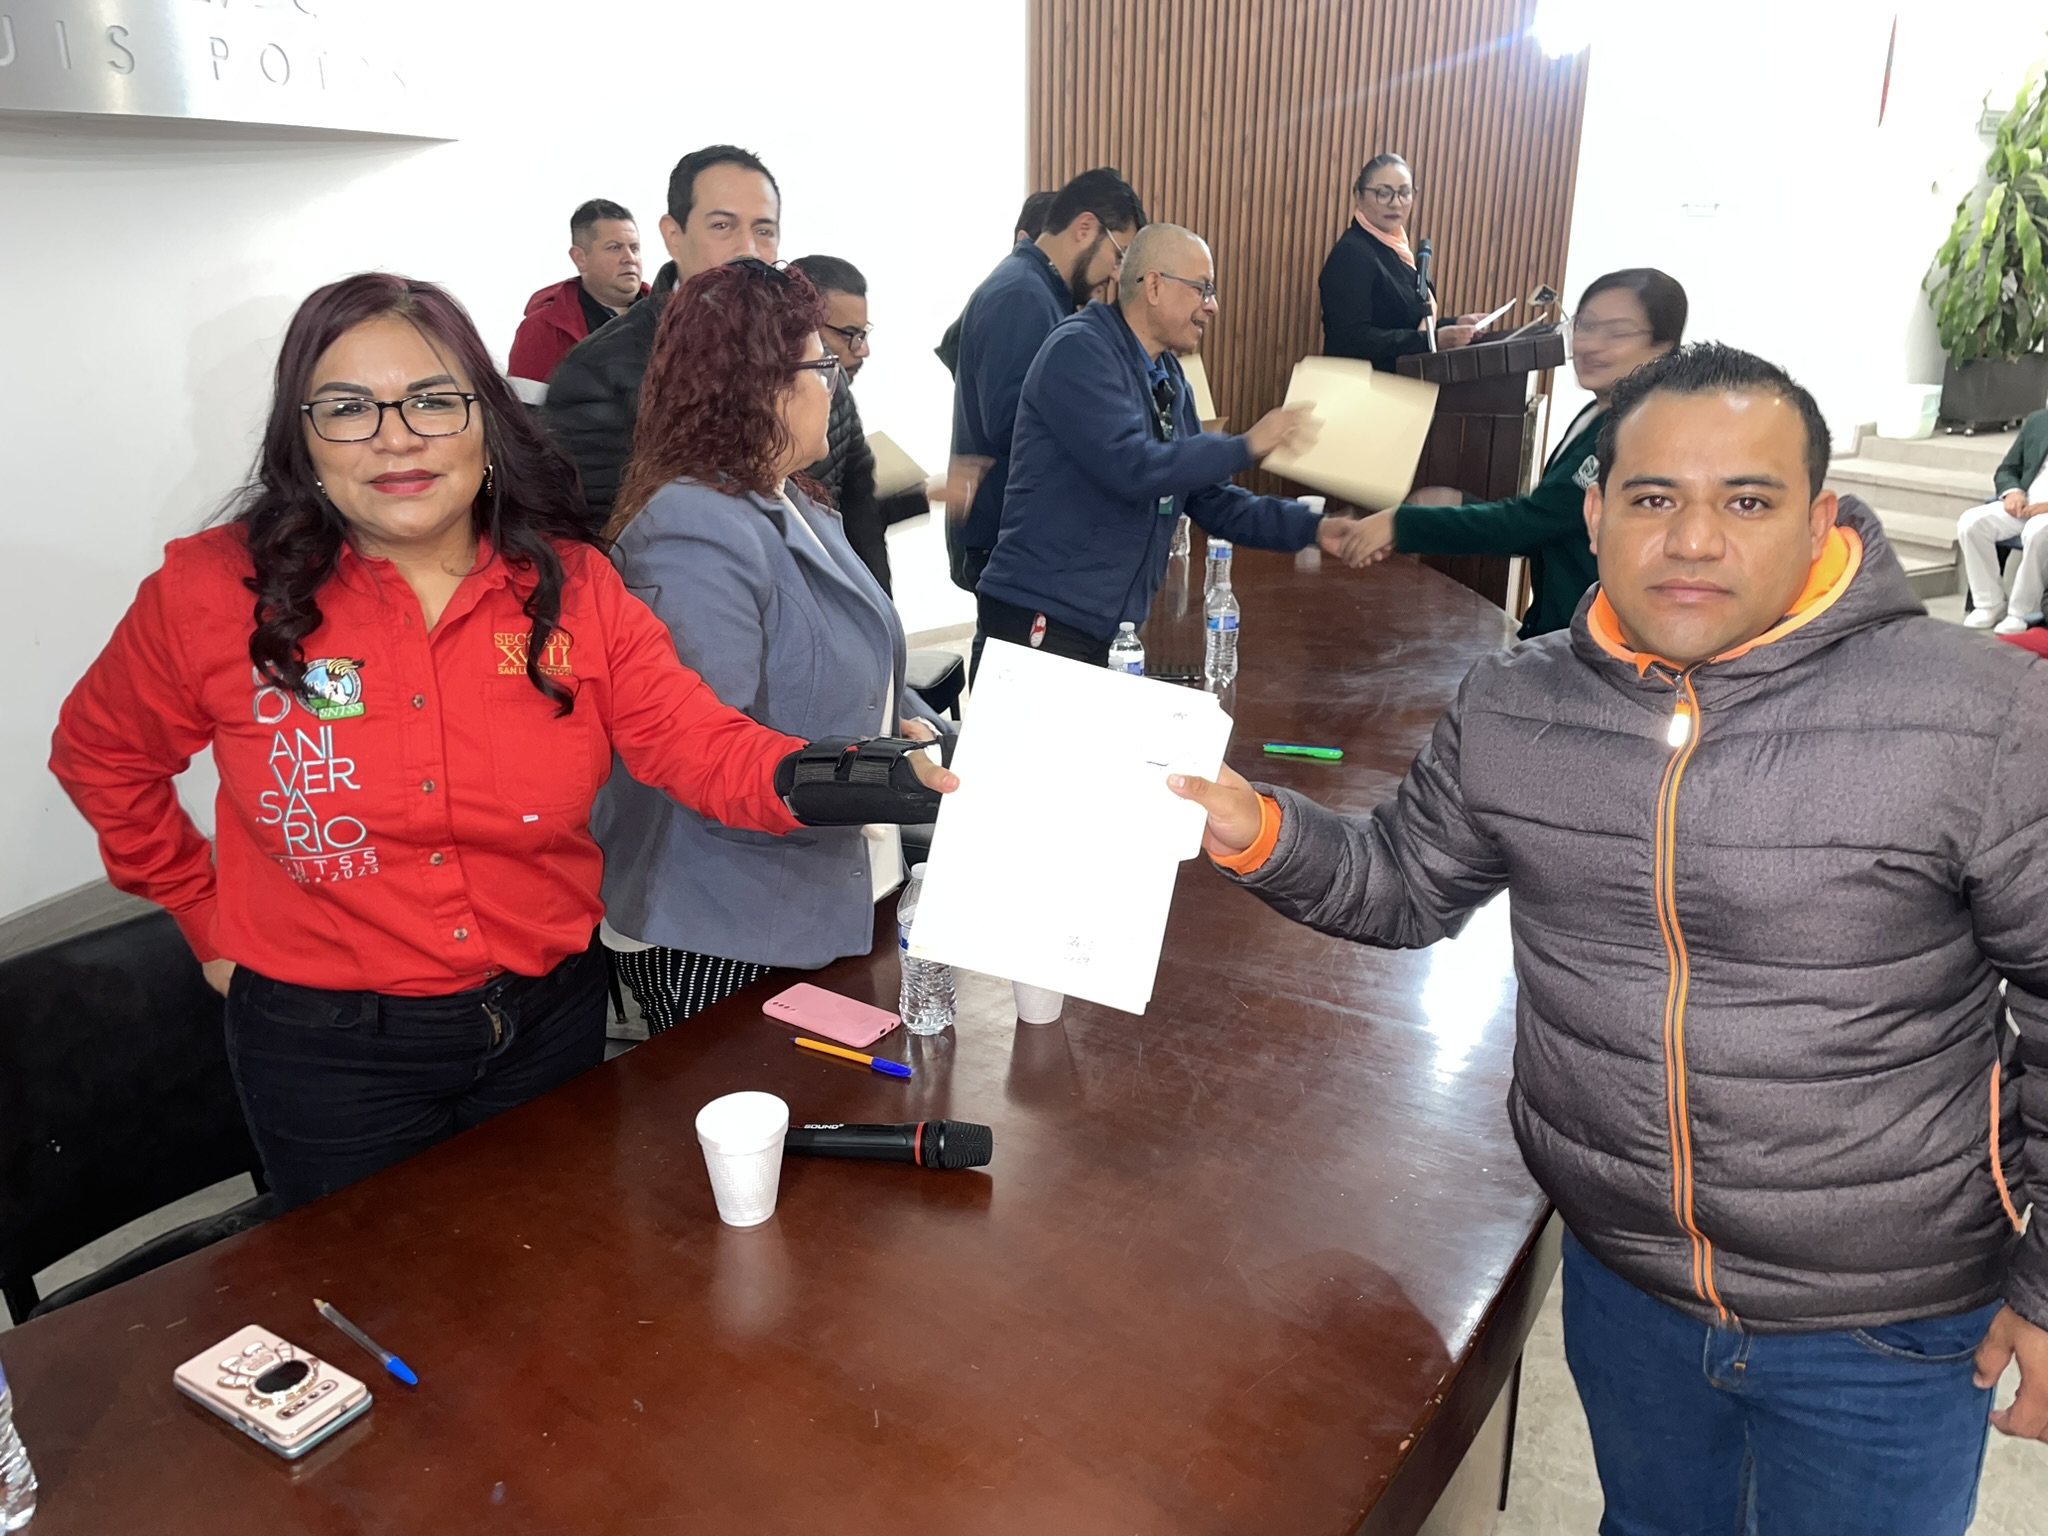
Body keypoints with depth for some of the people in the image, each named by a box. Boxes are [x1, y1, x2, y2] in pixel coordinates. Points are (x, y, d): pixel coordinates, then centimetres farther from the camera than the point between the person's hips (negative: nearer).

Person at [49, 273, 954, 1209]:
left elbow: (700, 743, -15)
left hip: (549, 1019, 2)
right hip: (330, 1051, -1)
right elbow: (100, 755, 6)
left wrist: (815, 780, -35)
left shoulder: (572, 585, -7)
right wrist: (205, 917, 2)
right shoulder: (215, 594, -11)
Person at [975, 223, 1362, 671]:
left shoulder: (1168, 379, 13)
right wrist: (1247, 446, -16)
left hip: (1113, 626, 9)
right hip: (1042, 618, -8)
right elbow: (1130, 468, -25)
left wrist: (1311, 528, 2)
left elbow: (1209, 499, 13)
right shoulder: (1080, 351, -13)